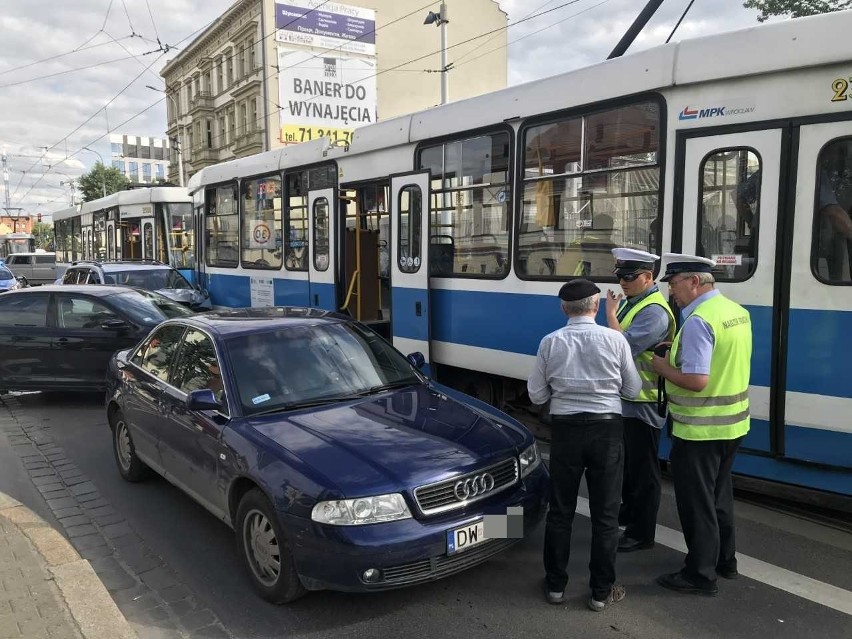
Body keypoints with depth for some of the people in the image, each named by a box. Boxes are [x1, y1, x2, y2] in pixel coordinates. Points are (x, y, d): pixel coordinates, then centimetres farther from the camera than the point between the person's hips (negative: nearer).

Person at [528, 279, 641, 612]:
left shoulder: (550, 342, -4)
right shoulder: (615, 339, -7)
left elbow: (537, 395, 0)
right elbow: (633, 390, 1)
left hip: (566, 429, 1)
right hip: (606, 429, -1)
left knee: (560, 510, 13)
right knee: (604, 513, 10)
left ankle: (556, 584, 25)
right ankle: (601, 591, 19)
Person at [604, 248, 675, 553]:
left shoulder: (654, 312, -22)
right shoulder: (627, 301, 8)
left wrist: (610, 313, -20)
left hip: (642, 402, -10)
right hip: (624, 397, 10)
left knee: (642, 469, 4)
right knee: (626, 462, 24)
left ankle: (641, 533, 17)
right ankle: (628, 513, 42)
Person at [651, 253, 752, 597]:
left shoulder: (698, 321, -23)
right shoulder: (737, 311, 6)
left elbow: (697, 380, -28)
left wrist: (663, 366, -12)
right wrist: (680, 352, 10)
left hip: (700, 429, -9)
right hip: (733, 423, 9)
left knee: (696, 501, 4)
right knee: (719, 493, 23)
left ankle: (701, 575, 16)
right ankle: (725, 561, 38)